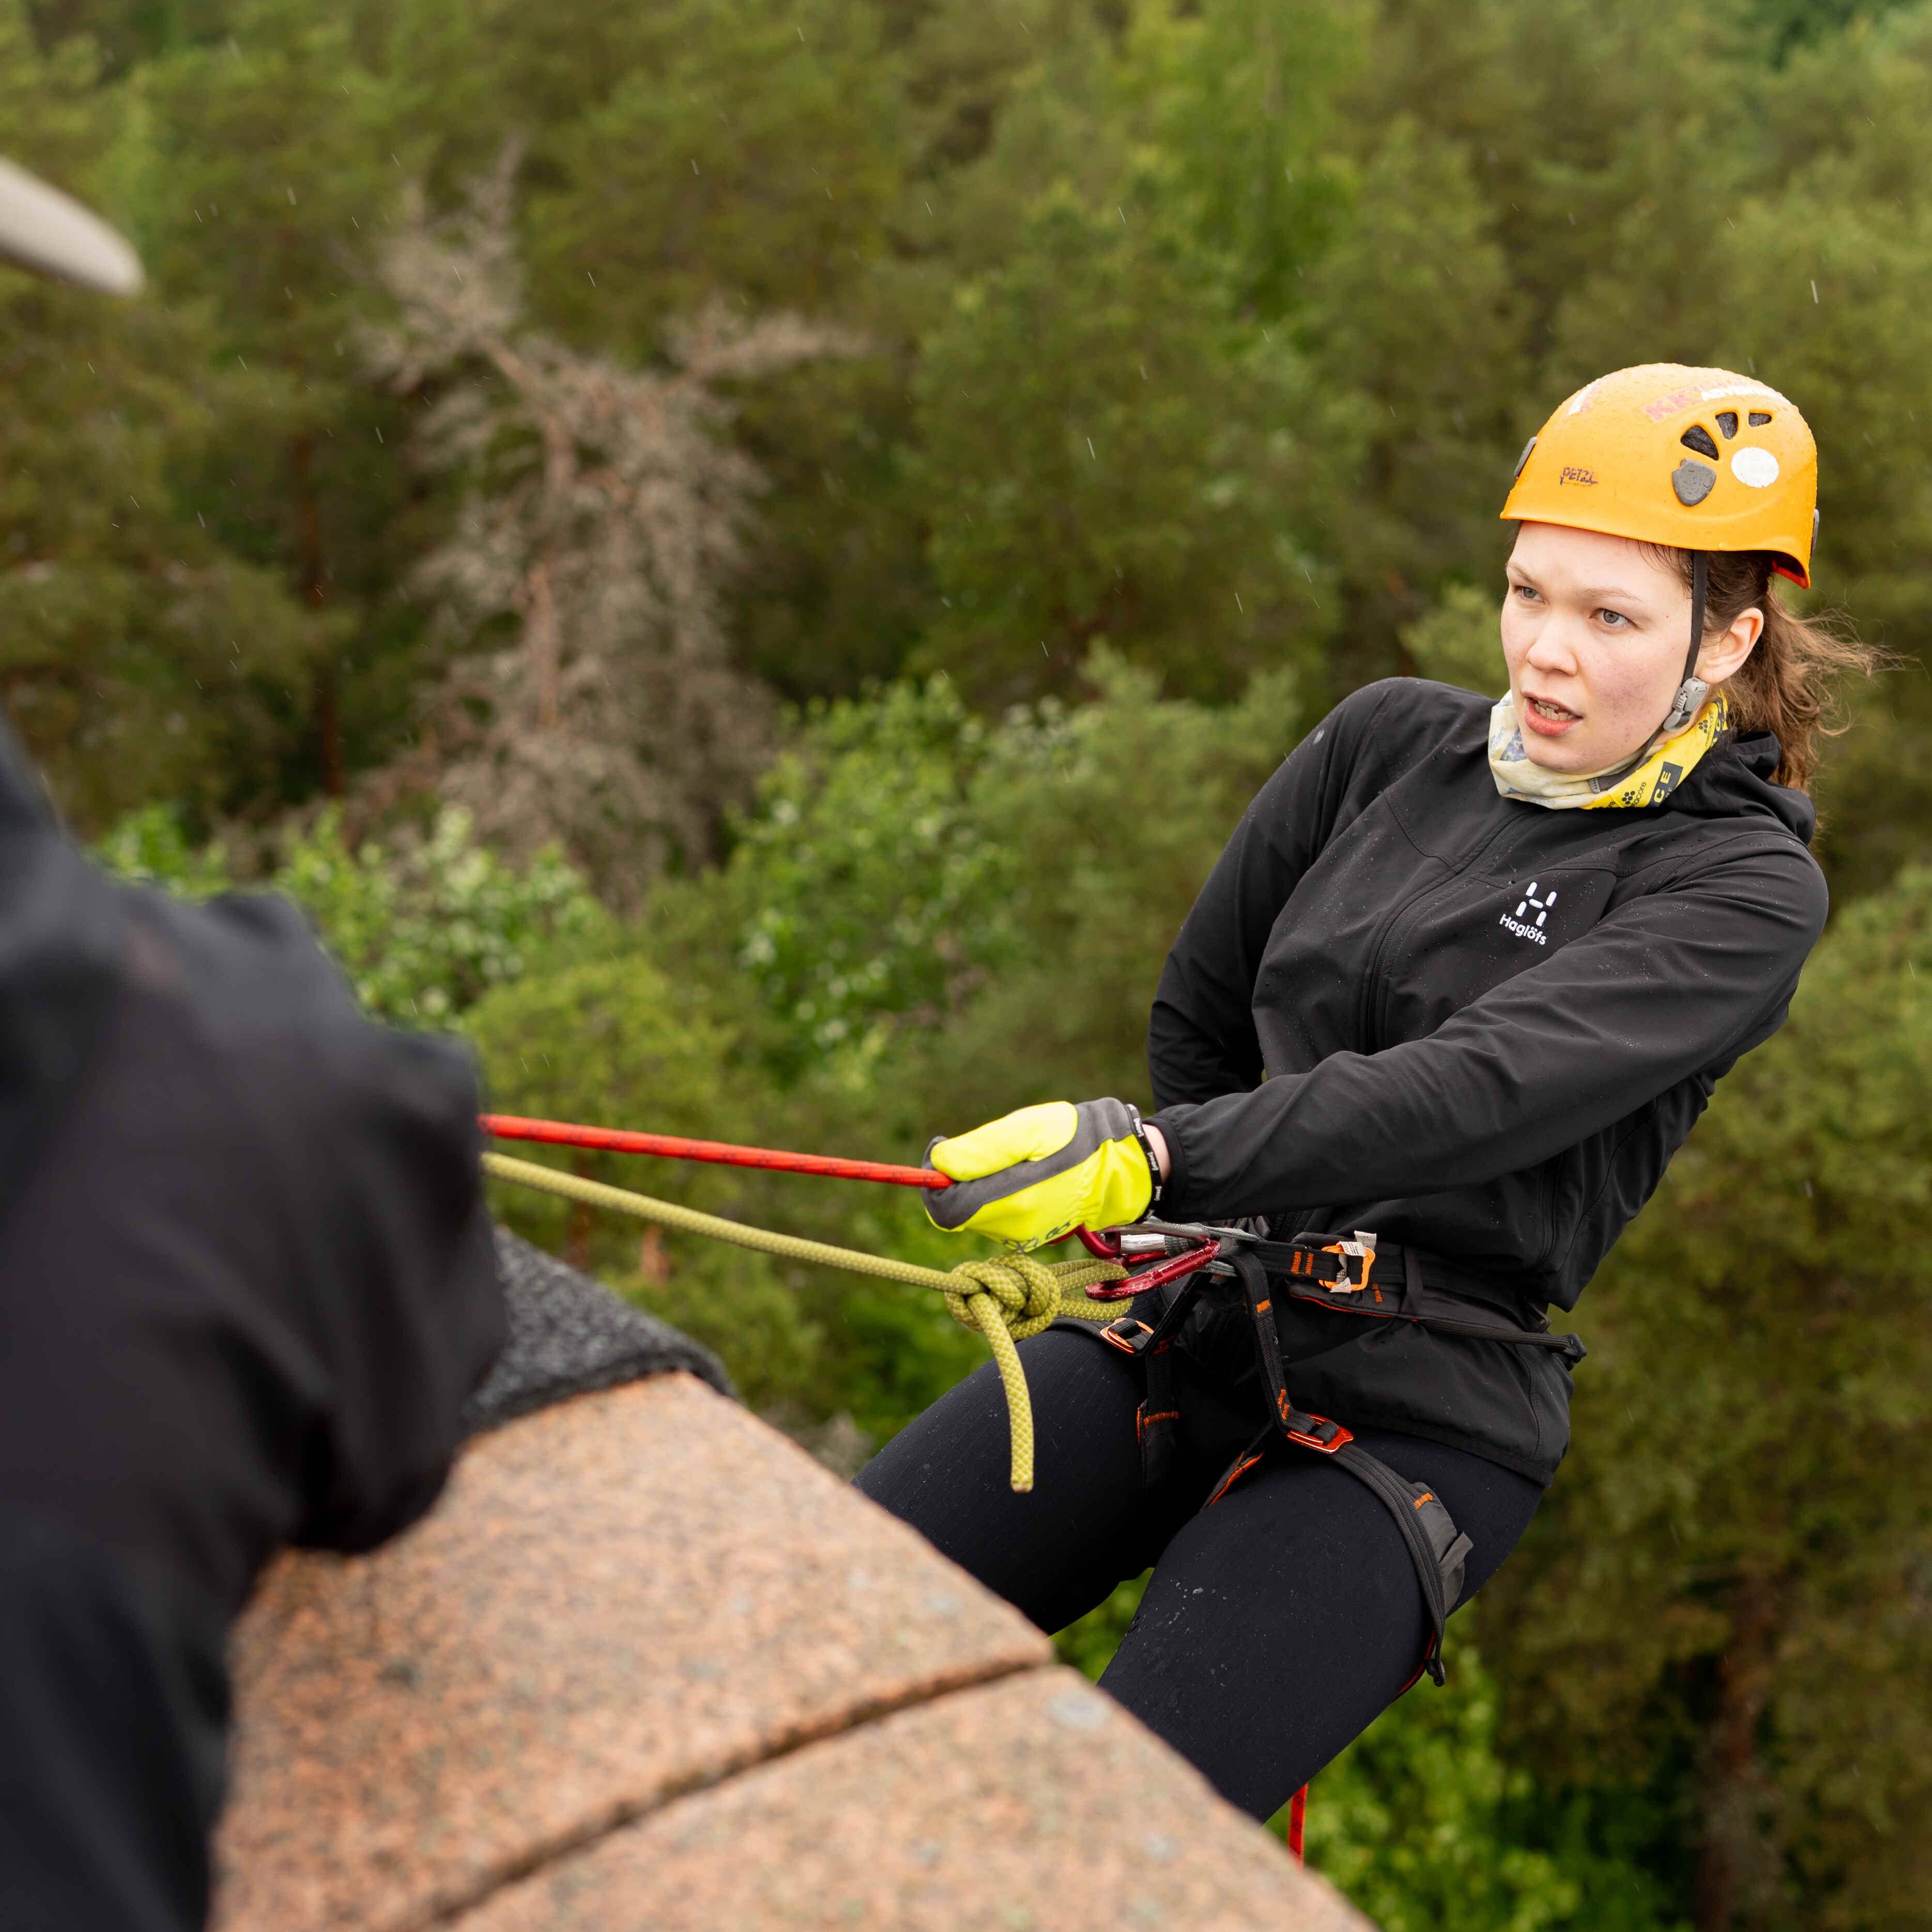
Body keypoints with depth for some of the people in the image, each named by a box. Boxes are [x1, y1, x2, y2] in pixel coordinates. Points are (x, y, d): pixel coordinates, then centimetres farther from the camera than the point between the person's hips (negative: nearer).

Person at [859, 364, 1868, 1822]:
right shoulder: (1391, 742, 9)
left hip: (1421, 1420, -4)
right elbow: (1199, 1009, 19)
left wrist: (1155, 1160, -34)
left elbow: (1482, 1090, -23)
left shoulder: (1746, 887, -6)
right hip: (1192, 1326, 5)